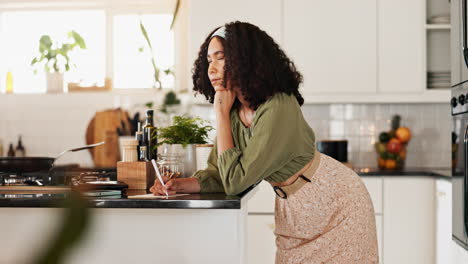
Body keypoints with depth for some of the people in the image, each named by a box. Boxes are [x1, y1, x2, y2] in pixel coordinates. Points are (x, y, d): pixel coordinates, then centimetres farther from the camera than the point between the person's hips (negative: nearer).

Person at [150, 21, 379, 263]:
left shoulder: (279, 109, -31)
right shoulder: (234, 112, -6)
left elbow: (234, 181, -29)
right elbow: (218, 175, -2)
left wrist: (221, 112, -26)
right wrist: (179, 184, -21)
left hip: (337, 205, -7)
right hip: (293, 210, 7)